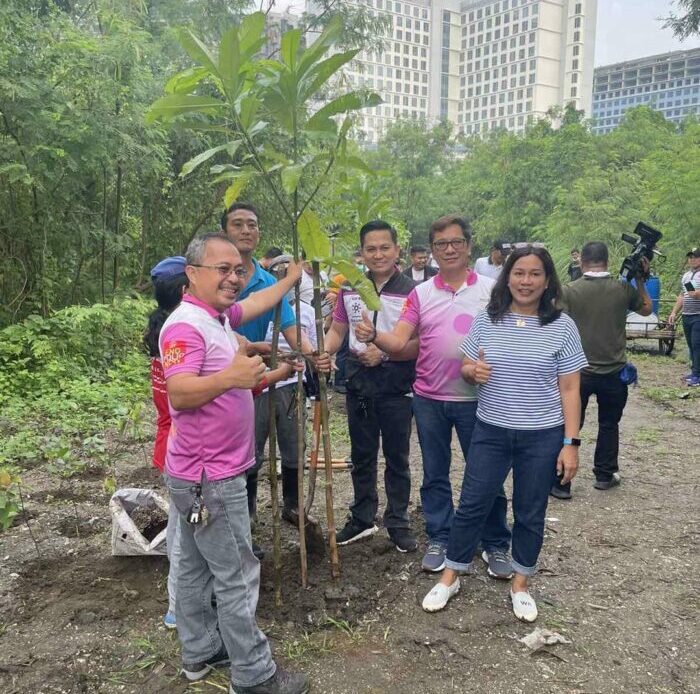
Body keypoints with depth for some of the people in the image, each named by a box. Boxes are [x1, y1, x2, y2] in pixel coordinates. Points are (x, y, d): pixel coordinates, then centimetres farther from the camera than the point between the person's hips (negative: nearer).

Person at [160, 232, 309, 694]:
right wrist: (228, 377, -45)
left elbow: (260, 302, 29)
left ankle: (201, 652, 33)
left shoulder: (219, 315, 10)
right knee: (237, 575, -1)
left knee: (197, 567, 19)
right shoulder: (186, 325, -20)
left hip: (209, 473, 10)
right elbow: (179, 393, -31)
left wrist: (293, 276, 39)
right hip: (209, 477, -10)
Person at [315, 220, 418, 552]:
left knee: (396, 458, 10)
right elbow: (338, 329, 10)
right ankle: (362, 518, 31)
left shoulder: (411, 291, -11)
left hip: (396, 384, -4)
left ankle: (398, 522, 26)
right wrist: (324, 352, -10)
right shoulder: (350, 288, 3)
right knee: (361, 456, 16)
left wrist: (384, 352, -25)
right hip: (359, 382, 4)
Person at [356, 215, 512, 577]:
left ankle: (496, 545, 25)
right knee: (435, 474, 14)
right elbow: (398, 341, -5)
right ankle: (439, 539, 30)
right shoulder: (421, 293, 4)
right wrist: (373, 335, -25)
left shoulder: (491, 289, -1)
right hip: (429, 399, 2)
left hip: (476, 398, -2)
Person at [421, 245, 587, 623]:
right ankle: (450, 577, 25)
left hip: (542, 436, -1)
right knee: (471, 505, 8)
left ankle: (520, 584, 32)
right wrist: (472, 371, -18)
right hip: (490, 432, 1)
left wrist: (571, 443, -8)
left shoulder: (563, 326, -5)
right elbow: (465, 370, 6)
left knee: (530, 513, 12)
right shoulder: (486, 320, 0)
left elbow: (569, 389, -4)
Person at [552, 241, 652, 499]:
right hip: (613, 371, 2)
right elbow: (646, 309, 15)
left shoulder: (569, 291, -11)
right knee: (609, 424, 19)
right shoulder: (624, 289, -4)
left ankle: (560, 482, 8)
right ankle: (604, 475, 29)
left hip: (578, 371, -1)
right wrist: (641, 280, 21)